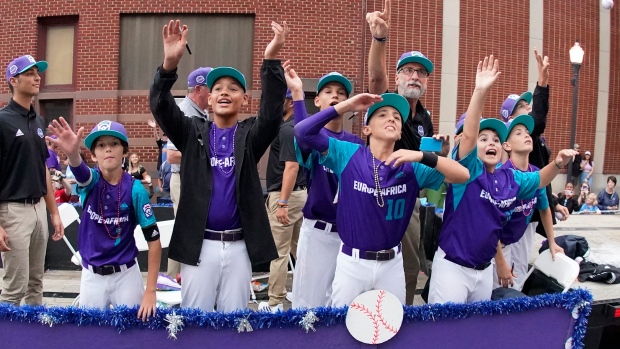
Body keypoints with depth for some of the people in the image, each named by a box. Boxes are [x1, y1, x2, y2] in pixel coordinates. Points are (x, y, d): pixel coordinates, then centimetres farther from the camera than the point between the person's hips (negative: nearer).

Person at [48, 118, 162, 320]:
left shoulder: (135, 189, -13)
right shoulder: (90, 181, -8)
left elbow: (153, 239, -12)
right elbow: (79, 170, -34)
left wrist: (150, 290, -15)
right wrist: (72, 153, -59)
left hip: (126, 275, -2)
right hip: (91, 275, 2)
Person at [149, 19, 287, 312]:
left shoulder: (250, 136, 2)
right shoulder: (194, 133, 4)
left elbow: (272, 113, -16)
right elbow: (161, 108, -11)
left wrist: (271, 60, -30)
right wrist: (170, 63, -29)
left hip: (239, 246, 0)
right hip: (199, 244, 0)